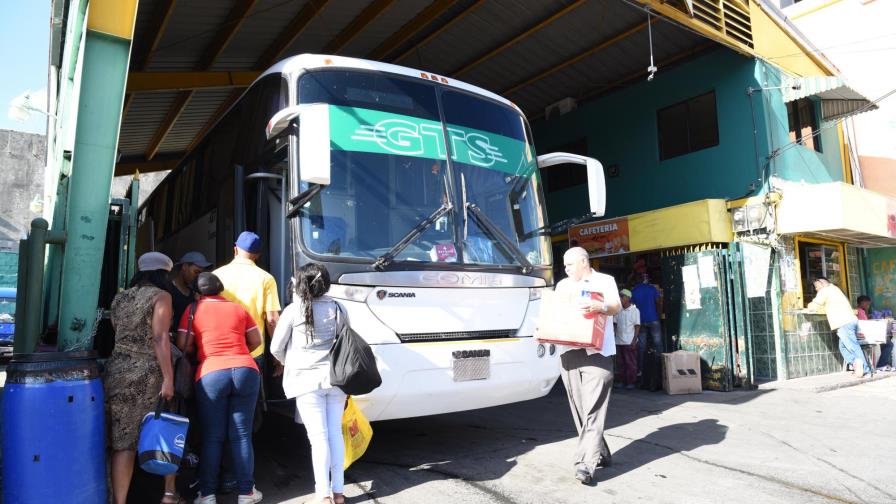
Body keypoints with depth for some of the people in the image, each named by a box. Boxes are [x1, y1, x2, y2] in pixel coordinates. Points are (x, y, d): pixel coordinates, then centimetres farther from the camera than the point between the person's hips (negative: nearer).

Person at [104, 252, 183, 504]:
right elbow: (160, 339, -14)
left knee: (123, 442, 5)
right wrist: (168, 378, -16)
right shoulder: (161, 296, -4)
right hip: (148, 375, -5)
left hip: (117, 372, 5)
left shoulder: (119, 299, 14)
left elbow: (118, 335, 17)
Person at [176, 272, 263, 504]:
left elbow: (183, 346, 1)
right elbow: (256, 340, 18)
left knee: (212, 437, 8)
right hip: (246, 371, 2)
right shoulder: (237, 308, 15)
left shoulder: (194, 310, 7)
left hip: (211, 375, -2)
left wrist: (198, 350, 21)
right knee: (241, 435, 8)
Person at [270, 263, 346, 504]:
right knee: (335, 433, 10)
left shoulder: (294, 310, -4)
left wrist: (290, 363, 20)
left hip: (307, 379, -3)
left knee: (318, 436, 0)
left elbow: (276, 349, 2)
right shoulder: (338, 309, 5)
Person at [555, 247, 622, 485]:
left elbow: (616, 307, -11)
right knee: (579, 410, 7)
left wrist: (600, 306, -33)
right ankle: (601, 454, 21)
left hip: (597, 353, -5)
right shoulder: (562, 285, 20)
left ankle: (586, 463, -12)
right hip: (568, 353, 5)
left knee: (592, 410, -11)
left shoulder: (604, 281, 6)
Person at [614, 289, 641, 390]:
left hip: (629, 342, -5)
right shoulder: (618, 310, 8)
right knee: (620, 363, 9)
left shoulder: (634, 310, -4)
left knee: (631, 363, 2)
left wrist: (634, 341, -12)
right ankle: (623, 381, 19)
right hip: (619, 342, 5)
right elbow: (615, 324, 11)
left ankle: (631, 382, 10)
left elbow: (637, 327, -5)